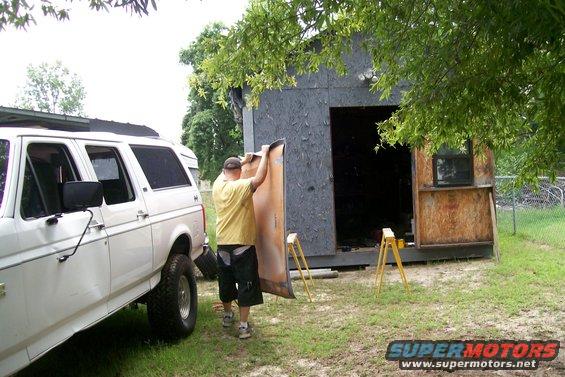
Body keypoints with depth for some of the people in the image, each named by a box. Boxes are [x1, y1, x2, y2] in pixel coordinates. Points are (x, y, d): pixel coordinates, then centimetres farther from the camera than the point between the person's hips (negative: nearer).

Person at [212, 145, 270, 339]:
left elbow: (224, 174, 25)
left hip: (223, 246, 6)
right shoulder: (241, 187, -15)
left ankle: (227, 315, 40)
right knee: (246, 285, 3)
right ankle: (243, 325, 3)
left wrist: (242, 161, 33)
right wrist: (264, 154, -15)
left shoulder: (217, 186, 4)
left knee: (225, 283, 21)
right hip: (242, 245, -6)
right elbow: (259, 178, -28)